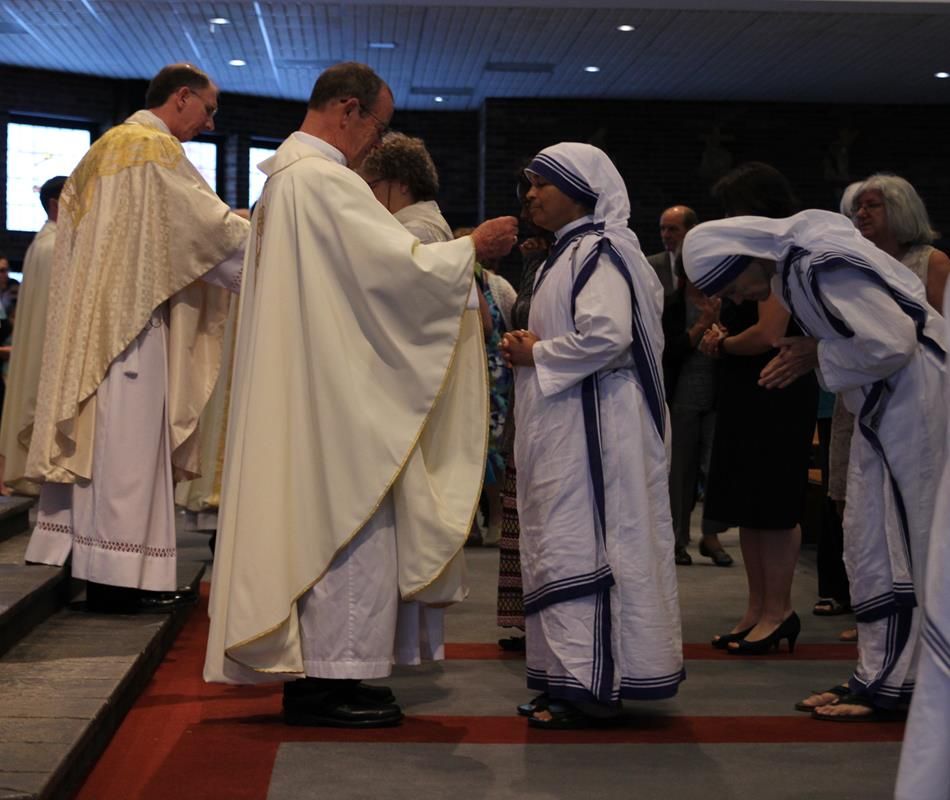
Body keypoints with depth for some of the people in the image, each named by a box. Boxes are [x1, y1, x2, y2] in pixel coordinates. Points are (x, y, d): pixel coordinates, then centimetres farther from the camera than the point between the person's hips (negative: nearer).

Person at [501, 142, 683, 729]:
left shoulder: (598, 252, -13)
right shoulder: (570, 252, 19)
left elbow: (607, 335, -27)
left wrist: (537, 354, -13)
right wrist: (531, 346, 8)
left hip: (592, 428, -10)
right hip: (563, 425, 10)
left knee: (580, 546, -9)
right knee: (562, 544, 12)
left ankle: (591, 686, -5)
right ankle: (572, 675, 18)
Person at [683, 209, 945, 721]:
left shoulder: (821, 267, -22)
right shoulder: (792, 264, 8)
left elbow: (893, 342, -25)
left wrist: (818, 357, -12)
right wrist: (805, 352, 2)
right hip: (884, 405, 10)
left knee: (893, 543, -6)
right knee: (871, 538, 13)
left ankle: (888, 684, 1)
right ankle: (881, 675, 19)